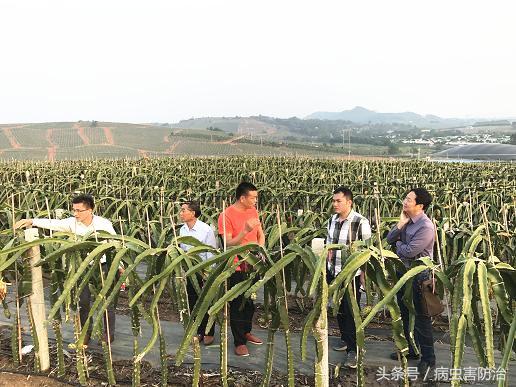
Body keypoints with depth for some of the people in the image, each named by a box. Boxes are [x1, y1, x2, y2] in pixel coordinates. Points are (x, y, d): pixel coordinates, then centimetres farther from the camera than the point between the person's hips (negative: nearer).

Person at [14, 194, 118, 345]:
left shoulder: (104, 224, -16)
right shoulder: (73, 222, -10)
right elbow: (53, 223, -18)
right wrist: (32, 221, -32)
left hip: (102, 265, -3)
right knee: (83, 301, 9)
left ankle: (109, 333, 24)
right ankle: (86, 332, 29)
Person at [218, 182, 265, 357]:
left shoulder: (253, 211, 4)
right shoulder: (226, 215, -16)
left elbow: (261, 234, 12)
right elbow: (228, 243, -18)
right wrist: (245, 230, -29)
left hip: (253, 264, 7)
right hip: (236, 267, -6)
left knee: (250, 301, 19)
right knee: (237, 304, 4)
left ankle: (246, 332, 37)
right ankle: (239, 342, 14)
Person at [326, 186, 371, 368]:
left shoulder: (360, 222, -16)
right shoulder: (332, 220, 5)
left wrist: (364, 273, -14)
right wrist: (328, 252, 1)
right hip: (333, 272, 7)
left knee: (351, 311, 0)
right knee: (339, 309, 17)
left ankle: (353, 349, 10)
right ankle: (345, 339, 35)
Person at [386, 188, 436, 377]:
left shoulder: (426, 227, -23)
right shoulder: (407, 220, 3)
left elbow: (408, 252, -26)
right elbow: (390, 239, -1)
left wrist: (398, 244, -5)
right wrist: (401, 223, -14)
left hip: (419, 276, -9)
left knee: (421, 317, 3)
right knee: (405, 313, 20)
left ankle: (428, 358, 18)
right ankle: (410, 349, 37)